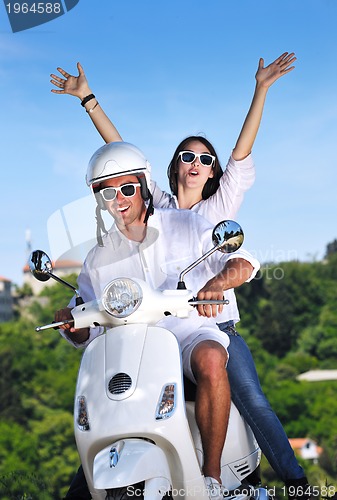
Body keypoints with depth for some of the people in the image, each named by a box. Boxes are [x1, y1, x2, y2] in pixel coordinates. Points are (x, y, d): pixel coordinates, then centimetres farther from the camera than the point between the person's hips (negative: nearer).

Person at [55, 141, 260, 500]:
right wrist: (72, 325, -12)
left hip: (191, 331, -3)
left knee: (210, 358, -37)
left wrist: (214, 284, -29)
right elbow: (86, 334, 14)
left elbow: (244, 263, -6)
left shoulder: (185, 225, 5)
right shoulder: (99, 258, 13)